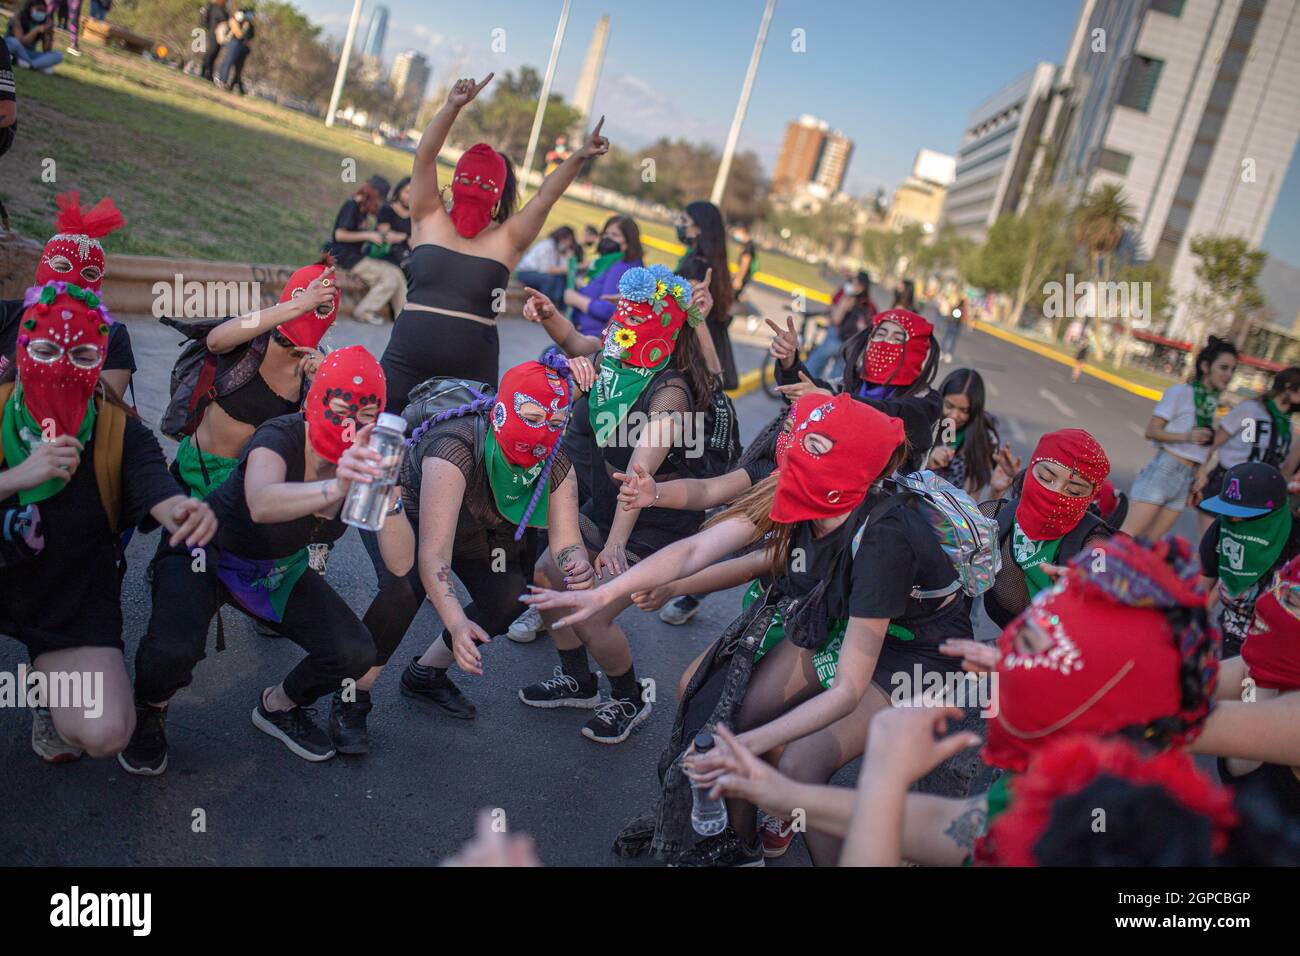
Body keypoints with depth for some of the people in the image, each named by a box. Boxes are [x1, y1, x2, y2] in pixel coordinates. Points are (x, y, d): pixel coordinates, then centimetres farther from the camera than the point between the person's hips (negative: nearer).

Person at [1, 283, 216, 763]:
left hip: (74, 610, 0)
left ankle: (51, 690, 17)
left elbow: (159, 494, -31)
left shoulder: (122, 433, -13)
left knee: (104, 735, -18)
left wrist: (185, 511, -54)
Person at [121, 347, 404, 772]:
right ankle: (148, 713, 6)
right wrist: (333, 488, -73)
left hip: (280, 570, 4)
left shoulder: (367, 461, -18)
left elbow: (399, 564, -27)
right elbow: (262, 504, -56)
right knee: (173, 649, -32)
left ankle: (278, 706, 18)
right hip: (207, 555, -4)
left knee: (355, 653, -16)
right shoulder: (280, 438, -31)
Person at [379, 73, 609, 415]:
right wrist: (452, 107, -15)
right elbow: (425, 156, -3)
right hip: (406, 361, 1)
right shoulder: (429, 219, 5)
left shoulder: (507, 239, 4)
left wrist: (579, 158, -20)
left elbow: (544, 196, -5)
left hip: (472, 372, 0)